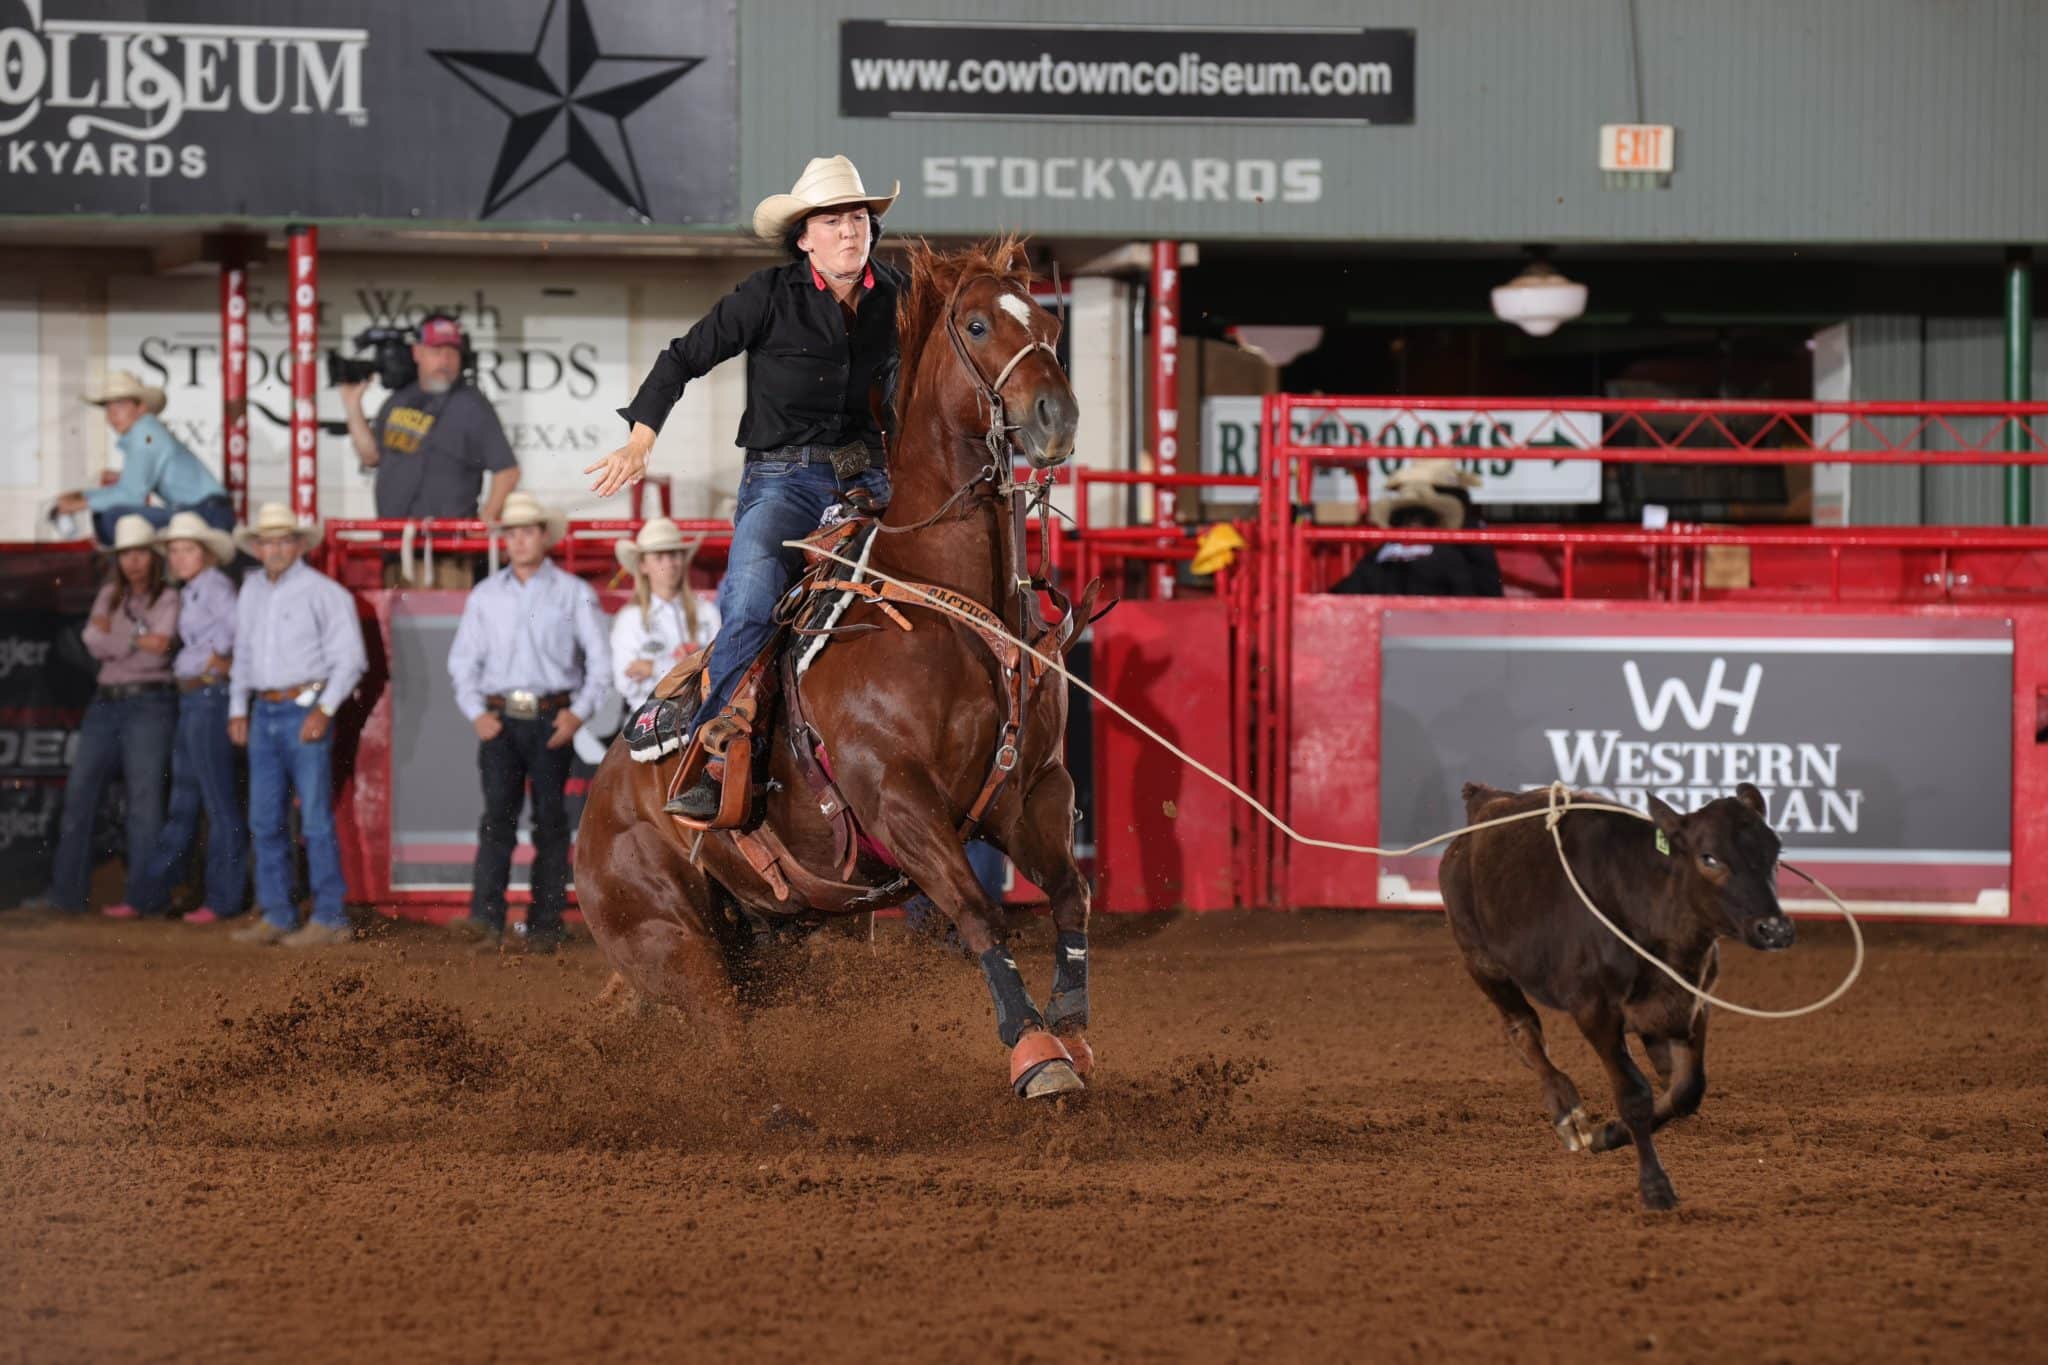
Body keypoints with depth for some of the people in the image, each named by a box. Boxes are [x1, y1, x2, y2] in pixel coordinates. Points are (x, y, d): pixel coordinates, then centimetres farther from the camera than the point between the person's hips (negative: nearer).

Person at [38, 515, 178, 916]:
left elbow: (159, 650, -13)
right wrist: (139, 640, -9)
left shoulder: (167, 600, 1)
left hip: (148, 702, -5)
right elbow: (94, 643, 1)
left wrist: (113, 634, -4)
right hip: (106, 702, 5)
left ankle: (141, 896, -6)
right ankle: (67, 892, 2)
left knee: (144, 799, -7)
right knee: (79, 792, -1)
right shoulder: (110, 595, 14)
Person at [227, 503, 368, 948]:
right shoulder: (251, 590, 15)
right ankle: (276, 915, 12)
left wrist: (324, 709, -14)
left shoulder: (323, 592, -5)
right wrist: (238, 708, 16)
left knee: (316, 820, -8)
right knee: (265, 822, 6)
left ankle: (329, 918, -5)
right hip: (264, 712, 7)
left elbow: (349, 658, -7)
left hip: (305, 710, -7)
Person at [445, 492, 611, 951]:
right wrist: (477, 712, -2)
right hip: (500, 719, 1)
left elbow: (600, 659, 3)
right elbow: (463, 659, 12)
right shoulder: (485, 595, 11)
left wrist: (579, 711, -9)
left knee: (551, 821, 1)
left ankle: (545, 925, 5)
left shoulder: (574, 593, 5)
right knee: (498, 814, -12)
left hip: (552, 720, -1)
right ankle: (485, 917, -21)